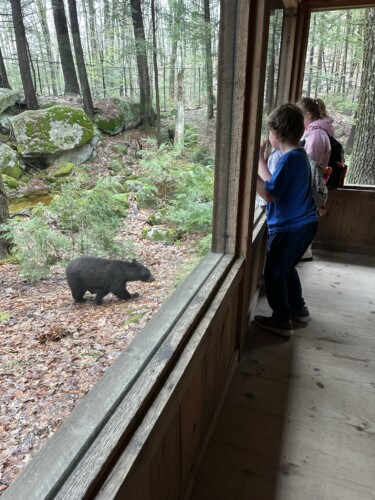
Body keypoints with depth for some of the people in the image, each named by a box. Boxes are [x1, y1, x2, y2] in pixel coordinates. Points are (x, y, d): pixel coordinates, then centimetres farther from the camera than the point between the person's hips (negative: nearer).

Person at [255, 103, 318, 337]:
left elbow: (269, 194, -24)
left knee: (274, 273, 5)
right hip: (303, 224, 10)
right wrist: (260, 158, 16)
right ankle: (298, 309, 39)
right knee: (286, 268, 25)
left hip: (290, 228, -10)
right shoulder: (299, 154, 10)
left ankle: (282, 321, 17)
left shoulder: (289, 159, -21)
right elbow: (274, 184, 14)